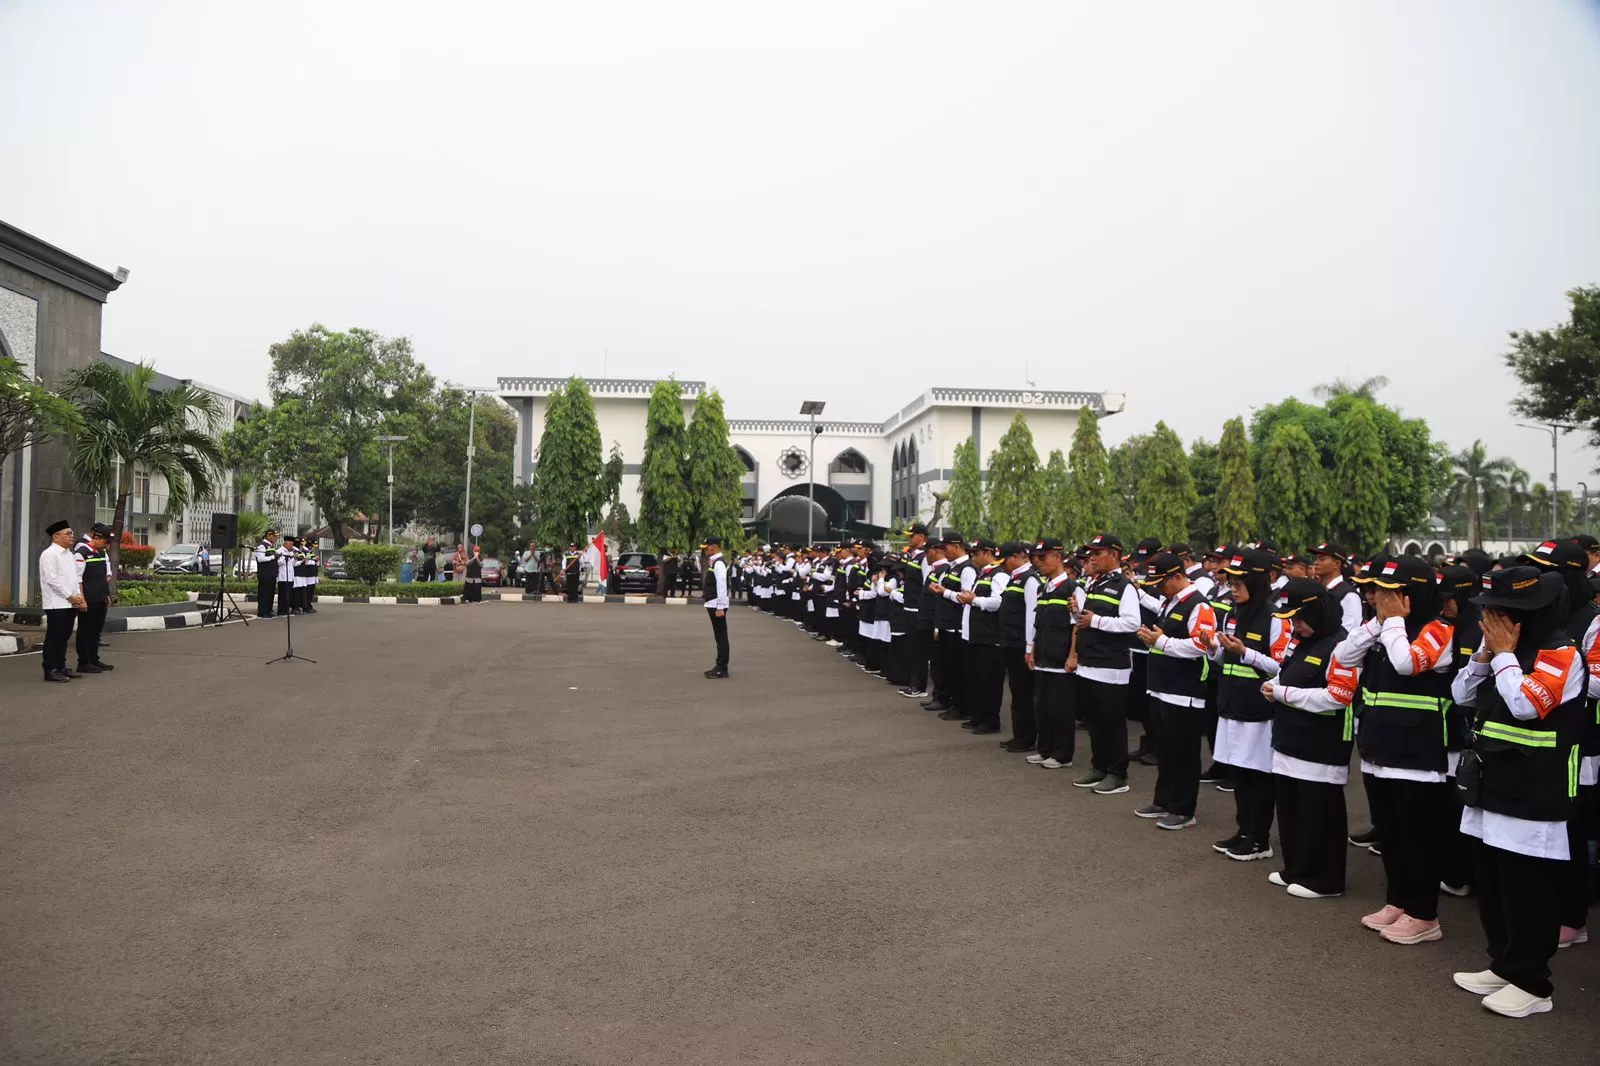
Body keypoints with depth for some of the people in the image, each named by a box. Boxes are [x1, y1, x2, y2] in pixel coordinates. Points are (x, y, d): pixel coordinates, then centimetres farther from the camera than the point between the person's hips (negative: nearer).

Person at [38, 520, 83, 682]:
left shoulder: (69, 554, 16)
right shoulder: (49, 554, -9)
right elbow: (52, 579, -15)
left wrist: (79, 597, 4)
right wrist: (70, 596, -13)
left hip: (70, 604, 8)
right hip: (56, 604, -8)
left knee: (64, 637, 12)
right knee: (54, 638, -3)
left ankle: (61, 667, 19)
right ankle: (50, 671, 1)